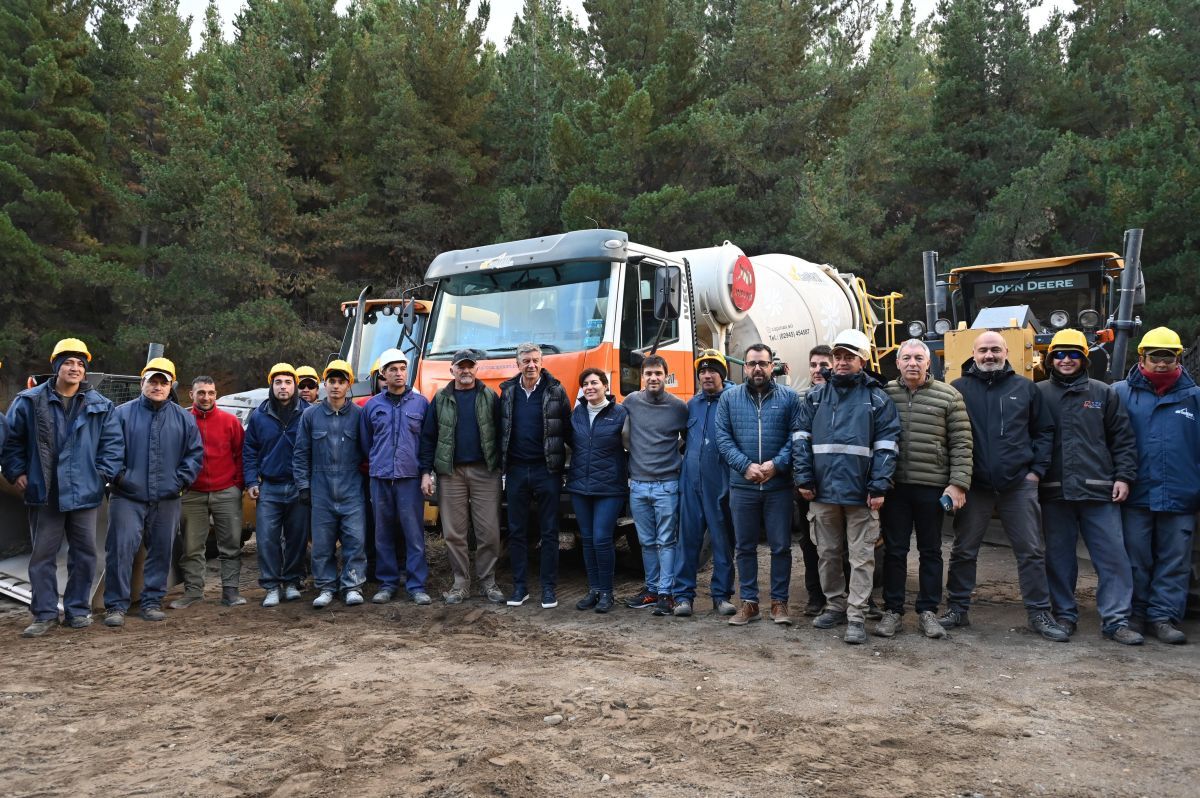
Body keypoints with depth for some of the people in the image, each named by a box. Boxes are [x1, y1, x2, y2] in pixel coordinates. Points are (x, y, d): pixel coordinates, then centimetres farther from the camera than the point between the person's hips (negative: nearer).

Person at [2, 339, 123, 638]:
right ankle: (45, 614, 13)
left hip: (85, 492, 1)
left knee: (84, 554, 7)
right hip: (45, 493, -1)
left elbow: (113, 442, 5)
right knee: (43, 555, 4)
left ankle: (78, 609, 19)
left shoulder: (100, 406, 4)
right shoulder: (29, 402, 1)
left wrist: (104, 473, -4)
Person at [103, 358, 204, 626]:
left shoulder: (184, 418, 9)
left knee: (161, 551, 8)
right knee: (121, 549, -8)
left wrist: (180, 480, -1)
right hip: (128, 497, -3)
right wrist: (118, 476, -9)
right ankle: (115, 605, 1)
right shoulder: (122, 413, 2)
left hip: (167, 500, 3)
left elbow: (195, 453, 9)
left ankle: (152, 602, 19)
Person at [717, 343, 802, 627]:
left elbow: (796, 436, -2)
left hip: (779, 485, -1)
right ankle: (749, 602, 18)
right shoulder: (729, 397, 5)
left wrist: (776, 464, -14)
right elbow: (723, 438, 0)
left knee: (781, 547, 4)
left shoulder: (789, 397, 3)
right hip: (742, 486, 1)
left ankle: (779, 602, 17)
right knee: (745, 547, 8)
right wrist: (745, 466, -12)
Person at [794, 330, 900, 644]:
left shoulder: (877, 399, 2)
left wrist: (879, 487, -12)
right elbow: (801, 439, 6)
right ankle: (835, 605, 28)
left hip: (861, 492, -3)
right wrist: (804, 479, -3)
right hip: (823, 490, 3)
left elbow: (886, 447, -4)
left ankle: (856, 617, 6)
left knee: (861, 557, 1)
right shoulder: (816, 397, 10)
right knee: (828, 554, 13)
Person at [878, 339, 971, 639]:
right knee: (894, 550, 7)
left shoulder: (948, 396, 1)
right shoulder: (884, 394, 4)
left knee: (931, 551, 9)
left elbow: (961, 444, 0)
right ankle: (892, 611, 17)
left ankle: (927, 611, 20)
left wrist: (958, 484, -7)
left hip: (932, 487, -1)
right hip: (894, 486, 1)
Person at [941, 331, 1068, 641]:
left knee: (1032, 551, 6)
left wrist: (1037, 468, 2)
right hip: (973, 485, -1)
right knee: (964, 551, 7)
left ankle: (1040, 614, 17)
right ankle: (956, 609, 19)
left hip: (1019, 485, 1)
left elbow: (1044, 431, 11)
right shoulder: (959, 389, 2)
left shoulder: (1025, 388, 7)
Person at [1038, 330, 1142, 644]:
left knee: (1113, 556, 0)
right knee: (1059, 558, 8)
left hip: (1099, 491, 0)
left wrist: (1123, 476, 0)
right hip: (1054, 492, 0)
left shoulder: (1104, 393, 8)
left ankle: (1116, 620, 8)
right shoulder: (1038, 393, 5)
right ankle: (1064, 615, 20)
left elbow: (1123, 439, 8)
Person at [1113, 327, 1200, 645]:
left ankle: (1164, 616, 15)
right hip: (1135, 496, -1)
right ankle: (1134, 615, 18)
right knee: (1135, 560, 7)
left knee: (1174, 561, 6)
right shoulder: (1122, 393, 3)